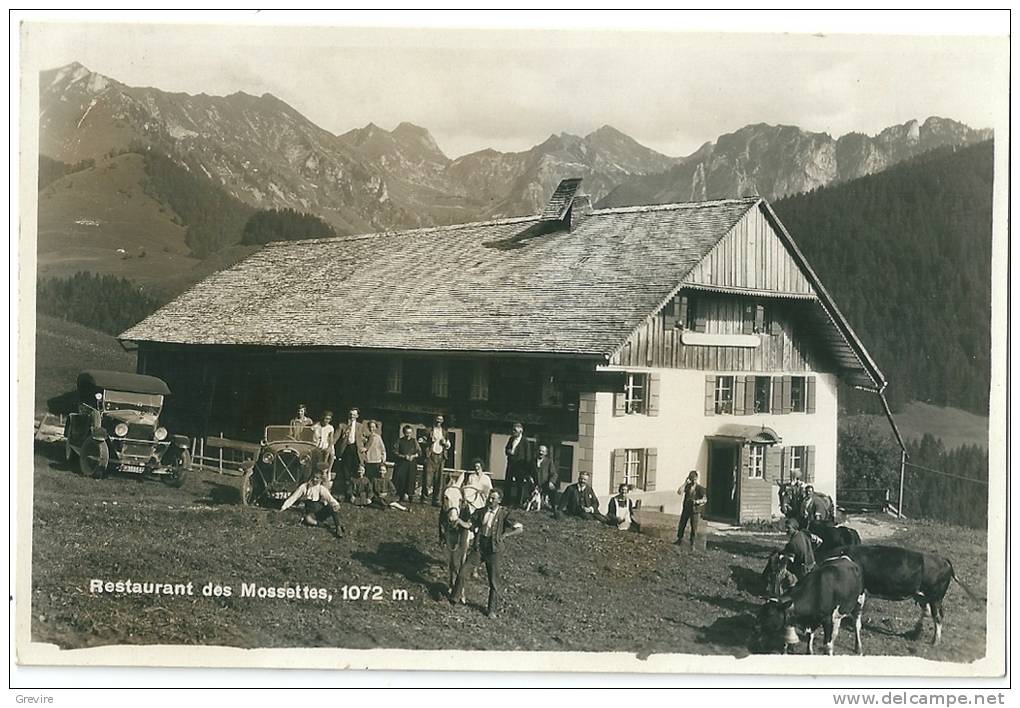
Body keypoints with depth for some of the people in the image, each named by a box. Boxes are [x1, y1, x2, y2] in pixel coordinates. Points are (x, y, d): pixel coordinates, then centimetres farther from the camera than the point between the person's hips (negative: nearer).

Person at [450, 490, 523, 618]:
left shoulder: (504, 514, -7)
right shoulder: (481, 512, 4)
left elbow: (520, 528, -7)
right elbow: (469, 525, 5)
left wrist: (506, 534, -18)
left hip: (494, 550, -3)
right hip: (480, 546, 3)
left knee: (494, 580, 2)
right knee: (463, 571, 0)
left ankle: (492, 609, 15)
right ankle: (453, 598, 17)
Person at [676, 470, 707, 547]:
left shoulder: (700, 488, -4)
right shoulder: (687, 486, 3)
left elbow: (705, 499, -10)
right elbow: (679, 492, -11)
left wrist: (697, 501, -27)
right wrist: (685, 483, -12)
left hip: (695, 510, -2)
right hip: (686, 509, 2)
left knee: (694, 528, 2)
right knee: (681, 525, 7)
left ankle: (692, 543, 14)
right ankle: (680, 539, 24)